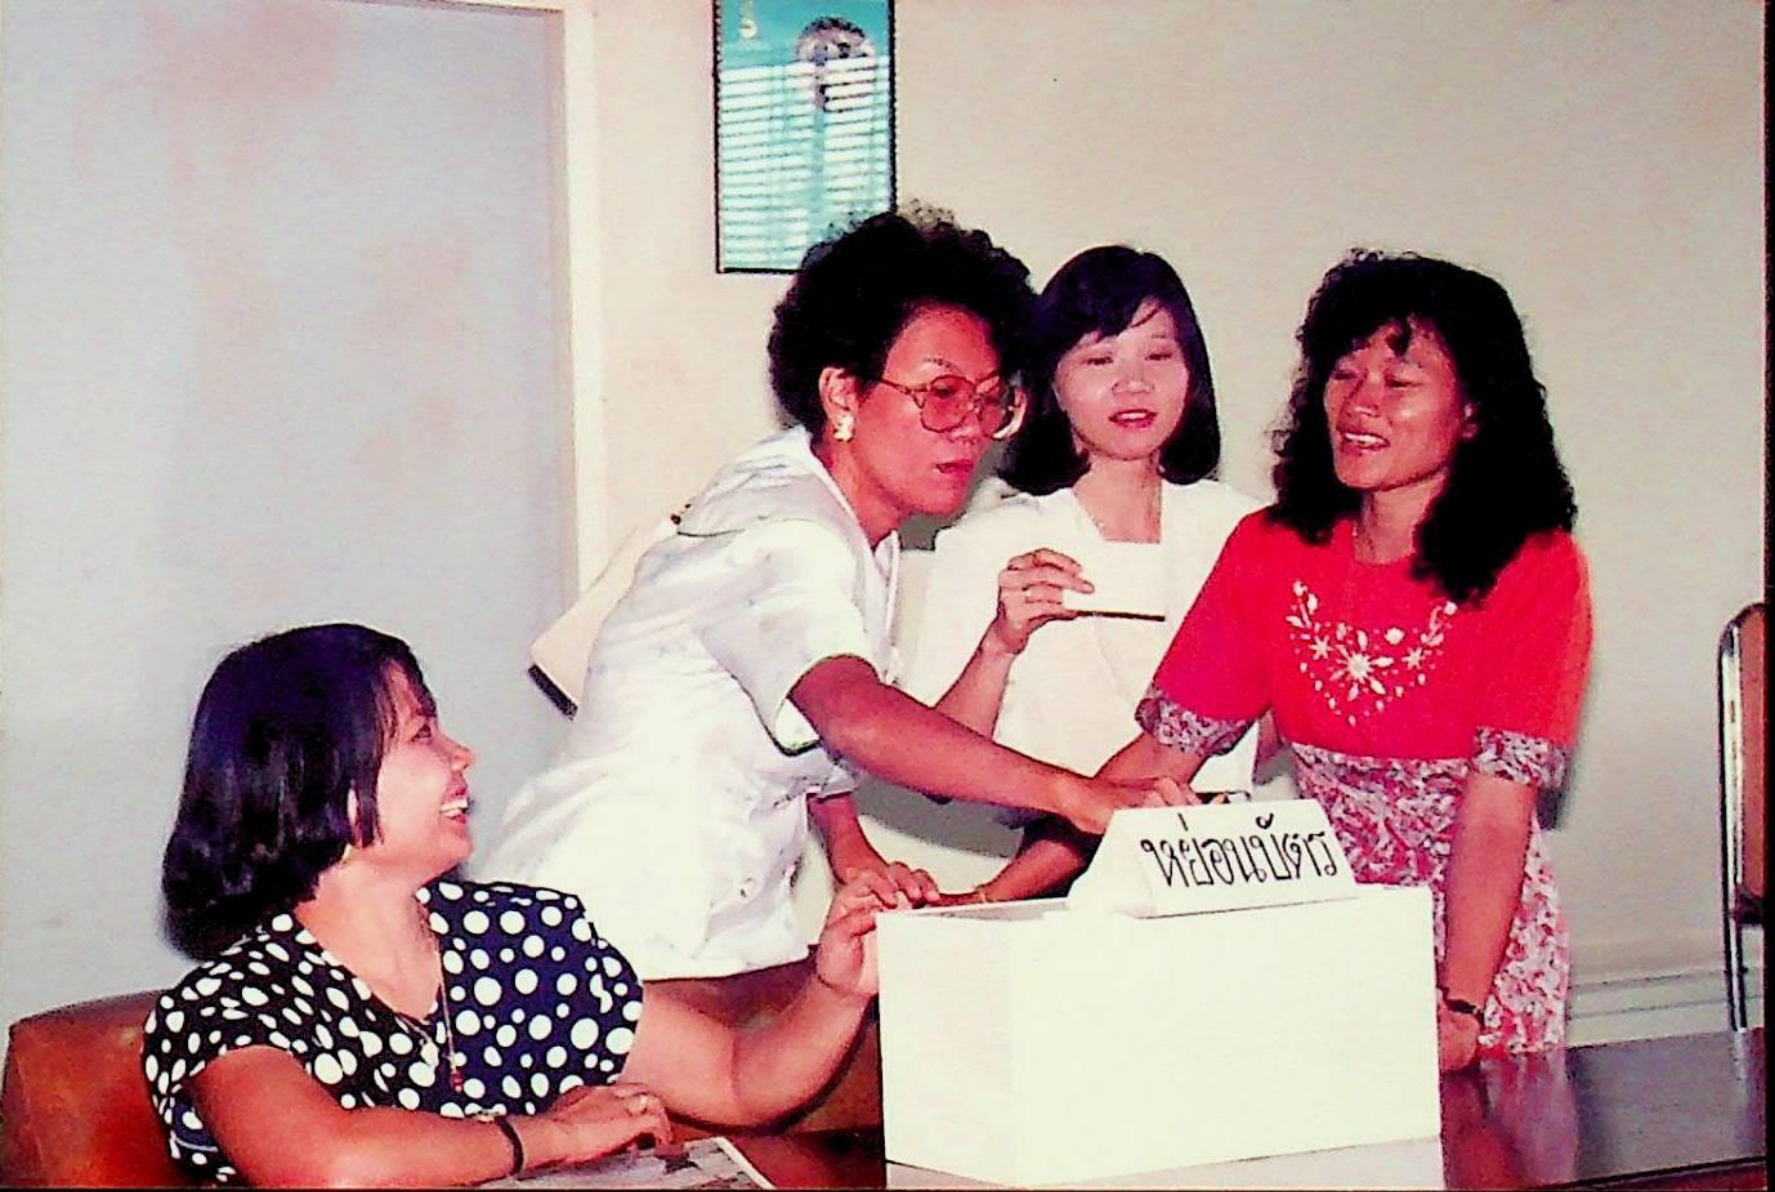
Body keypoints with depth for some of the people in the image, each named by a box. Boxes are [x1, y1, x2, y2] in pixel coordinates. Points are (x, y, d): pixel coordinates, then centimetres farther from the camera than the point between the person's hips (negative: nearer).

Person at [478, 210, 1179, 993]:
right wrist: (1071, 794, -47)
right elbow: (859, 716, -39)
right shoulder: (781, 532, -22)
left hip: (731, 923, 9)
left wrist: (849, 844, 6)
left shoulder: (864, 529, 8)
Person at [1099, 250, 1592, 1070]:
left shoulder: (1533, 569, -9)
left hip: (1482, 946, -3)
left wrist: (1460, 1011, -28)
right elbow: (1161, 754, 0)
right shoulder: (1269, 551, 3)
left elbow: (1496, 812, -16)